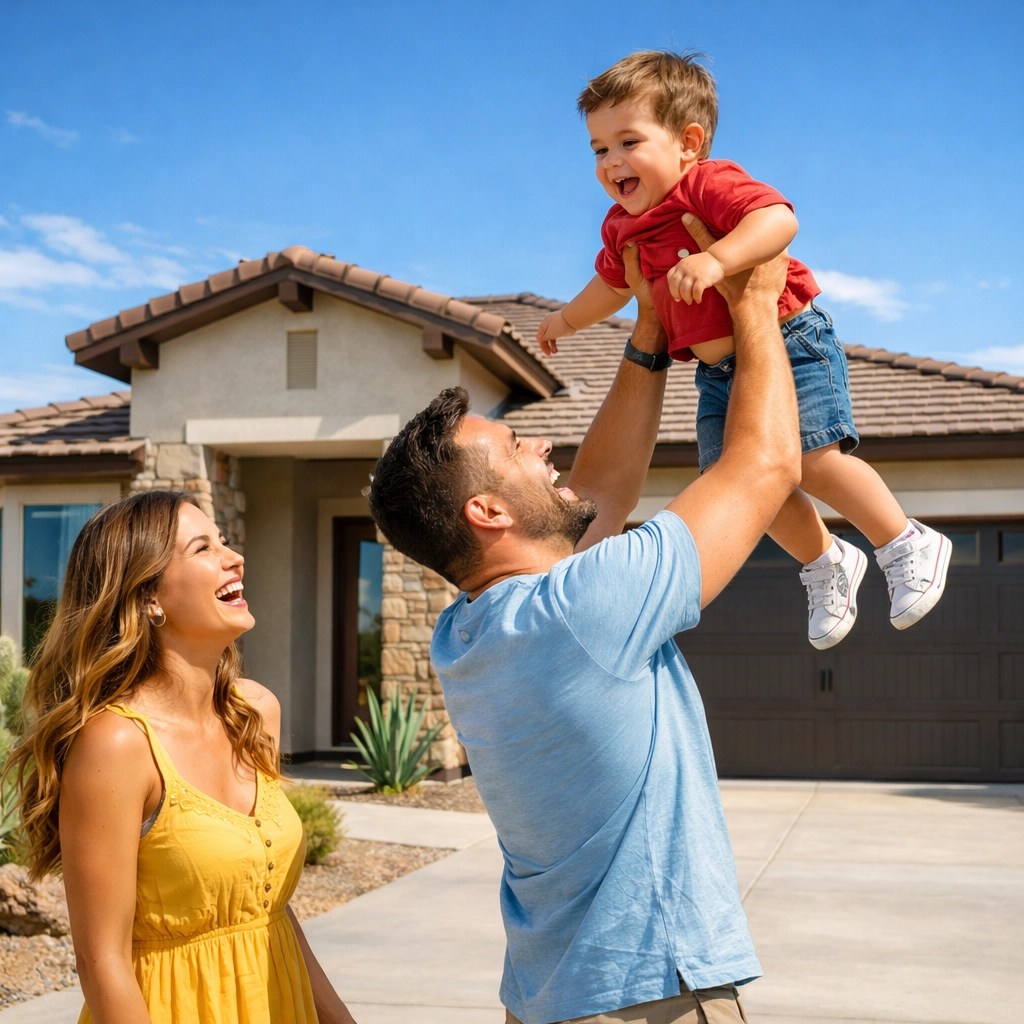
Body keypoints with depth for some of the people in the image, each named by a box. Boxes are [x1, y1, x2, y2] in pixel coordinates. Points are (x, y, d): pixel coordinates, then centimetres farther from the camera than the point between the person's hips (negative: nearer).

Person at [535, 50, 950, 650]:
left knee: (812, 457, -20)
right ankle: (826, 563, 23)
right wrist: (568, 320, 36)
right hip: (718, 374, 8)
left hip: (789, 341, -8)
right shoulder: (622, 225, 11)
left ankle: (909, 545, 1)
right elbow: (613, 284, 32)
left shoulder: (712, 184, -15)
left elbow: (779, 219, -33)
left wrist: (715, 260, -43)